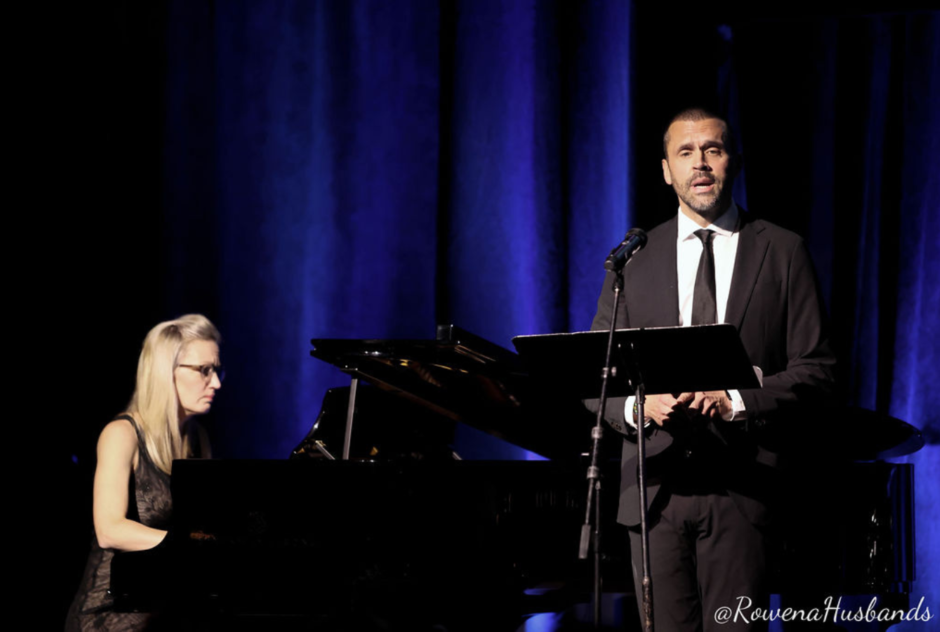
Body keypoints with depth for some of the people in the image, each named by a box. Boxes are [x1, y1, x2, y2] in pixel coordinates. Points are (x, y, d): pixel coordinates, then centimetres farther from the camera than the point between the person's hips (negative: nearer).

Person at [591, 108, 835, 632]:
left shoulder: (783, 252, 7)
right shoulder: (635, 257, 12)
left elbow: (816, 371, 2)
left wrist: (737, 402, -13)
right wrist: (639, 406, -12)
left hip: (743, 482, -2)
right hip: (656, 485, 2)